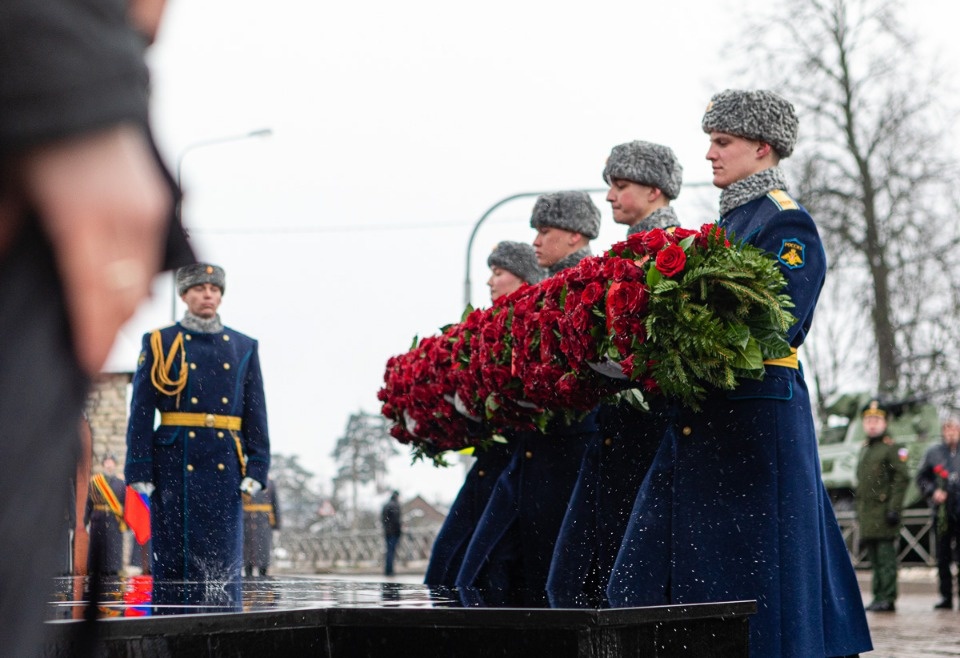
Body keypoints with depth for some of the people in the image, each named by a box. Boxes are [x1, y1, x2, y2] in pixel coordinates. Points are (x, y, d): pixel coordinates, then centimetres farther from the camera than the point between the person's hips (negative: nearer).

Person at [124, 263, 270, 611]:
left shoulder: (244, 348, 13)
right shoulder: (160, 344, 5)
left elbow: (256, 415, 11)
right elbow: (141, 412, 1)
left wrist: (256, 468, 1)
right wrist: (140, 471, -6)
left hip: (225, 467, 2)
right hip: (175, 465, -2)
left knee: (224, 562, 1)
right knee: (172, 557, -1)